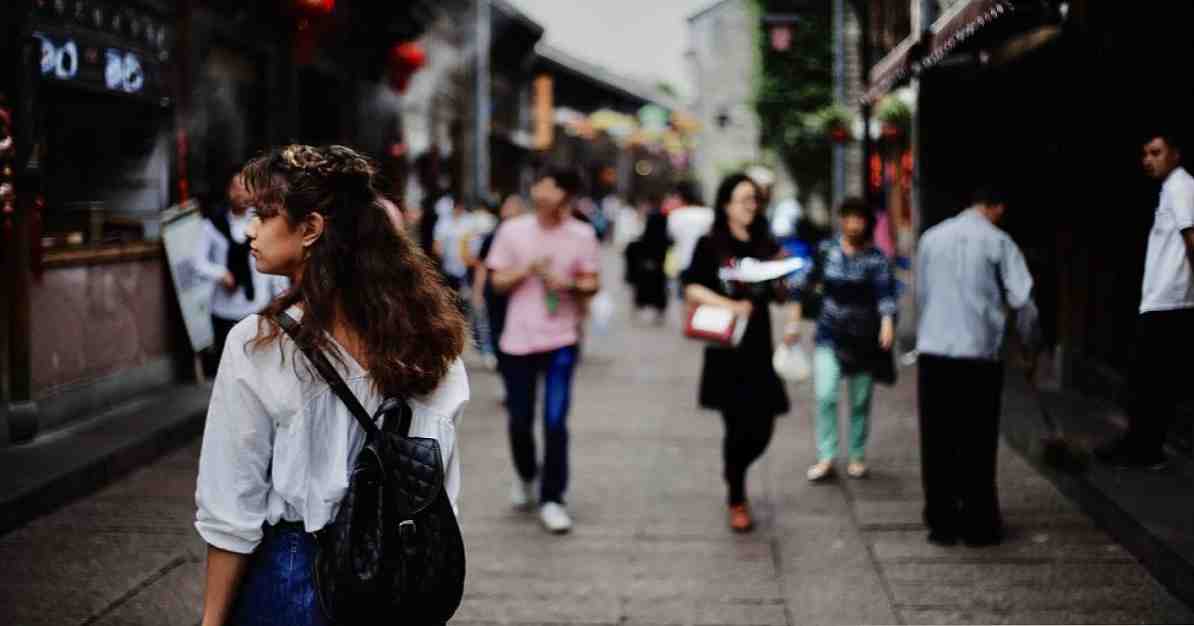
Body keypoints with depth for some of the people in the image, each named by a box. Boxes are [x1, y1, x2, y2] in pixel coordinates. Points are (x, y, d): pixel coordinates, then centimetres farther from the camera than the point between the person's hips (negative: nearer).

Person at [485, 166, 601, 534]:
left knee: (555, 422, -7)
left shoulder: (582, 236, -1)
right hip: (518, 339, 1)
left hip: (561, 340, -1)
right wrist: (527, 270, -14)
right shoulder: (512, 231, 0)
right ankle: (525, 477, 37)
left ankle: (551, 500, 2)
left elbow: (593, 283, 5)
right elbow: (498, 282, 3)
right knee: (519, 421, 9)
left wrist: (569, 285, -16)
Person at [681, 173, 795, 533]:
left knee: (762, 429, 3)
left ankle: (735, 479, 33)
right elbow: (692, 288, -5)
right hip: (726, 349, -4)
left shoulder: (766, 246, 11)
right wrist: (729, 305, -17)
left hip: (759, 347, 4)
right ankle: (736, 501, 13)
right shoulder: (710, 246, 0)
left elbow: (779, 294, 14)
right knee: (739, 427, -5)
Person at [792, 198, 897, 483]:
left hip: (864, 339, -1)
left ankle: (857, 456, 23)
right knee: (825, 395, -12)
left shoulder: (876, 258, -7)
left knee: (860, 401, 7)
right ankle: (826, 457, -5)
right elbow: (808, 285, 9)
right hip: (830, 336, 1)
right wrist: (795, 322, 10)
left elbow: (885, 292, -20)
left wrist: (887, 323, -38)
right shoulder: (826, 250, 1)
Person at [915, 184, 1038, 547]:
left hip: (932, 351, 3)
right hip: (979, 353, -3)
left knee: (937, 442, 8)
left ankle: (941, 523, 11)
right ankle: (978, 526, 8)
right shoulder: (997, 241, -2)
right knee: (977, 444, 5)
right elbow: (1022, 299, -5)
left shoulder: (932, 238, 10)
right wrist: (1029, 343, 9)